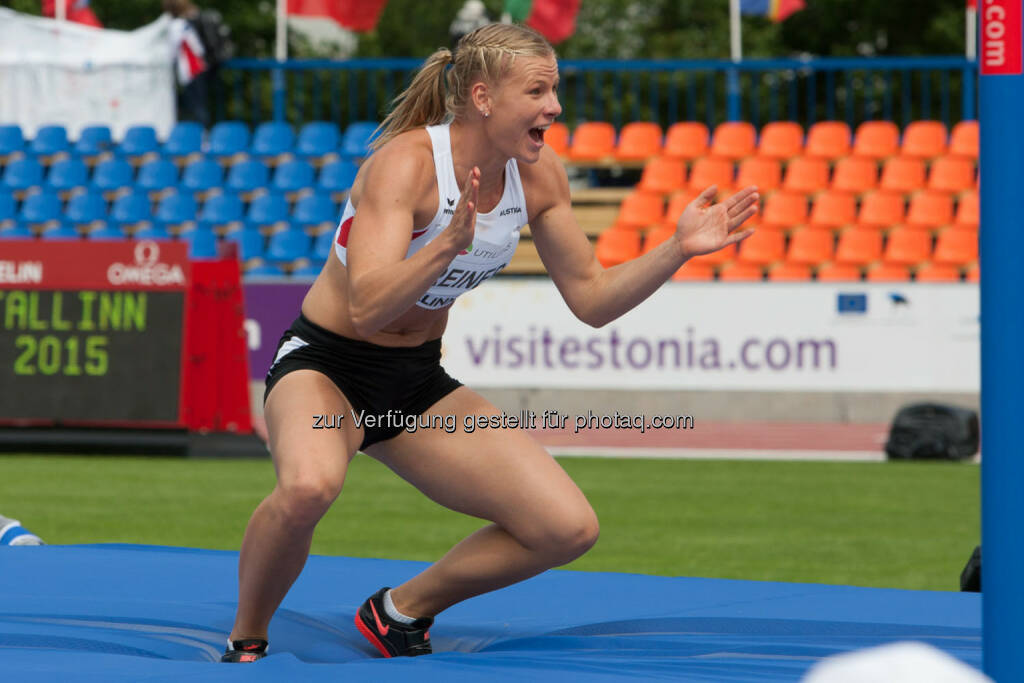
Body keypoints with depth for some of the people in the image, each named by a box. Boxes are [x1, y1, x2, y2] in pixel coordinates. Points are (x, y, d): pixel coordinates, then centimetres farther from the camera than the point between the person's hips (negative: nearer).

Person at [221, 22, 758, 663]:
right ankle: (246, 642, -12)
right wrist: (448, 244, -49)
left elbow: (591, 298, 4)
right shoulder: (404, 163, -25)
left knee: (569, 528, -7)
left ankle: (402, 609, 15)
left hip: (419, 381, 6)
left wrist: (679, 249, -10)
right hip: (325, 366, -6)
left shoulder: (539, 175, -5)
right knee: (309, 487, -40)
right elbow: (367, 307, -35)